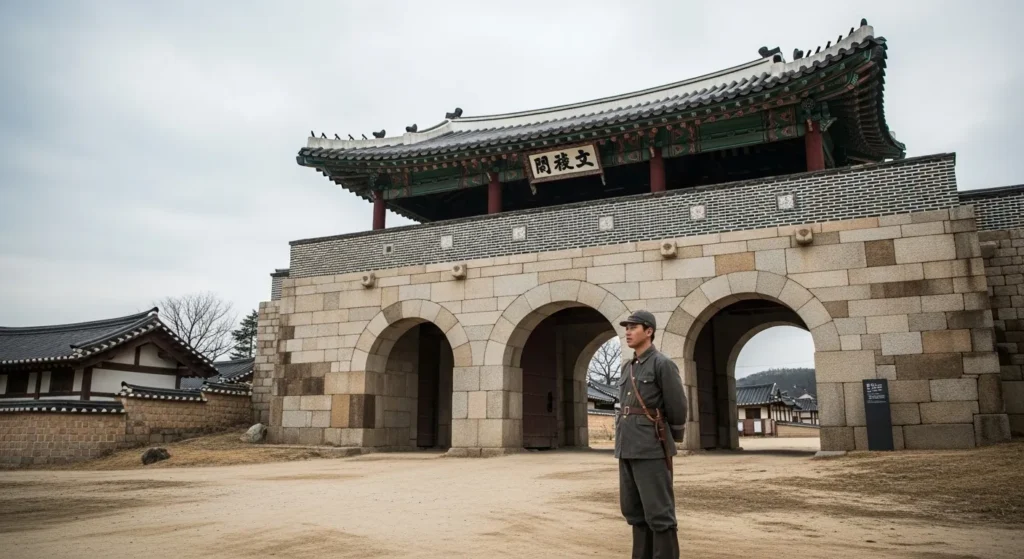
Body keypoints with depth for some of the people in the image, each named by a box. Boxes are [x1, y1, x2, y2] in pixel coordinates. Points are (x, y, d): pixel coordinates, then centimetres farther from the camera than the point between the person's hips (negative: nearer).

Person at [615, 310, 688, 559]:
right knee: (633, 510, 12)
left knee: (657, 512, -4)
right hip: (627, 448, 8)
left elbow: (677, 407, -5)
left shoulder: (662, 364, -7)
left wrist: (673, 440, 6)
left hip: (652, 448, -8)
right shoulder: (627, 368, 17)